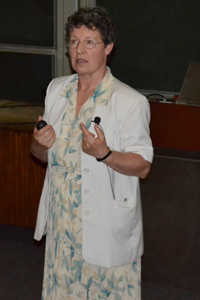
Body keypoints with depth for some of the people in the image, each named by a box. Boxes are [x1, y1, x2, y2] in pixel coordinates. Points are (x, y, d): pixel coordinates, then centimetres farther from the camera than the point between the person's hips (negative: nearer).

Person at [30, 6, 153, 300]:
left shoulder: (131, 102, -14)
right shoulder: (56, 90, 6)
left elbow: (142, 166, -12)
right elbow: (42, 154, 15)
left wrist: (104, 154, -30)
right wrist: (40, 145, -9)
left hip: (107, 226, -5)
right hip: (62, 219, 5)